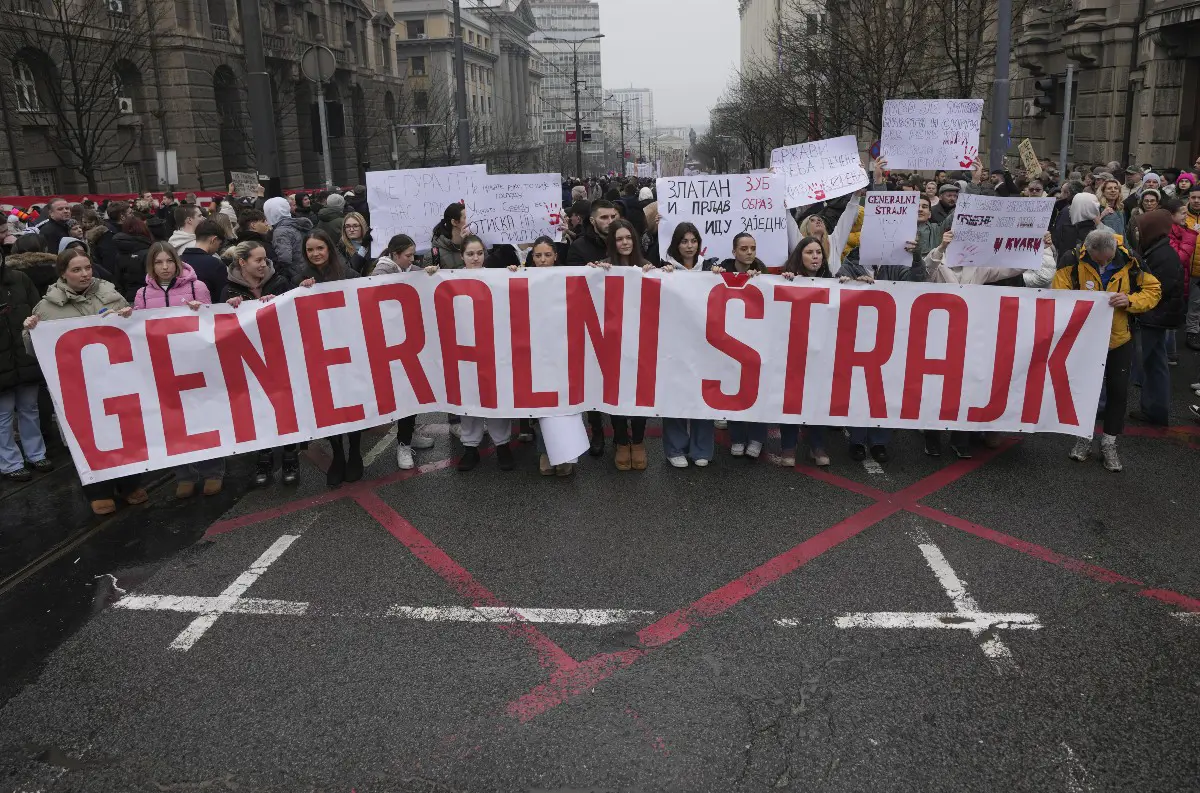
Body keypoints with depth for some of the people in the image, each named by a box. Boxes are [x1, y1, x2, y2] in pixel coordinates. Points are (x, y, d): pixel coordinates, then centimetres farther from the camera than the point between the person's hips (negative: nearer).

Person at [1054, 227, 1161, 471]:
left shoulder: (1129, 262, -14)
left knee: (1118, 391, 6)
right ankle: (1085, 437, 28)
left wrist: (1130, 300, -24)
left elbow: (1153, 291, -5)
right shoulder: (1073, 261, -18)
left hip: (1119, 340, 1)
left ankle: (1109, 443, 22)